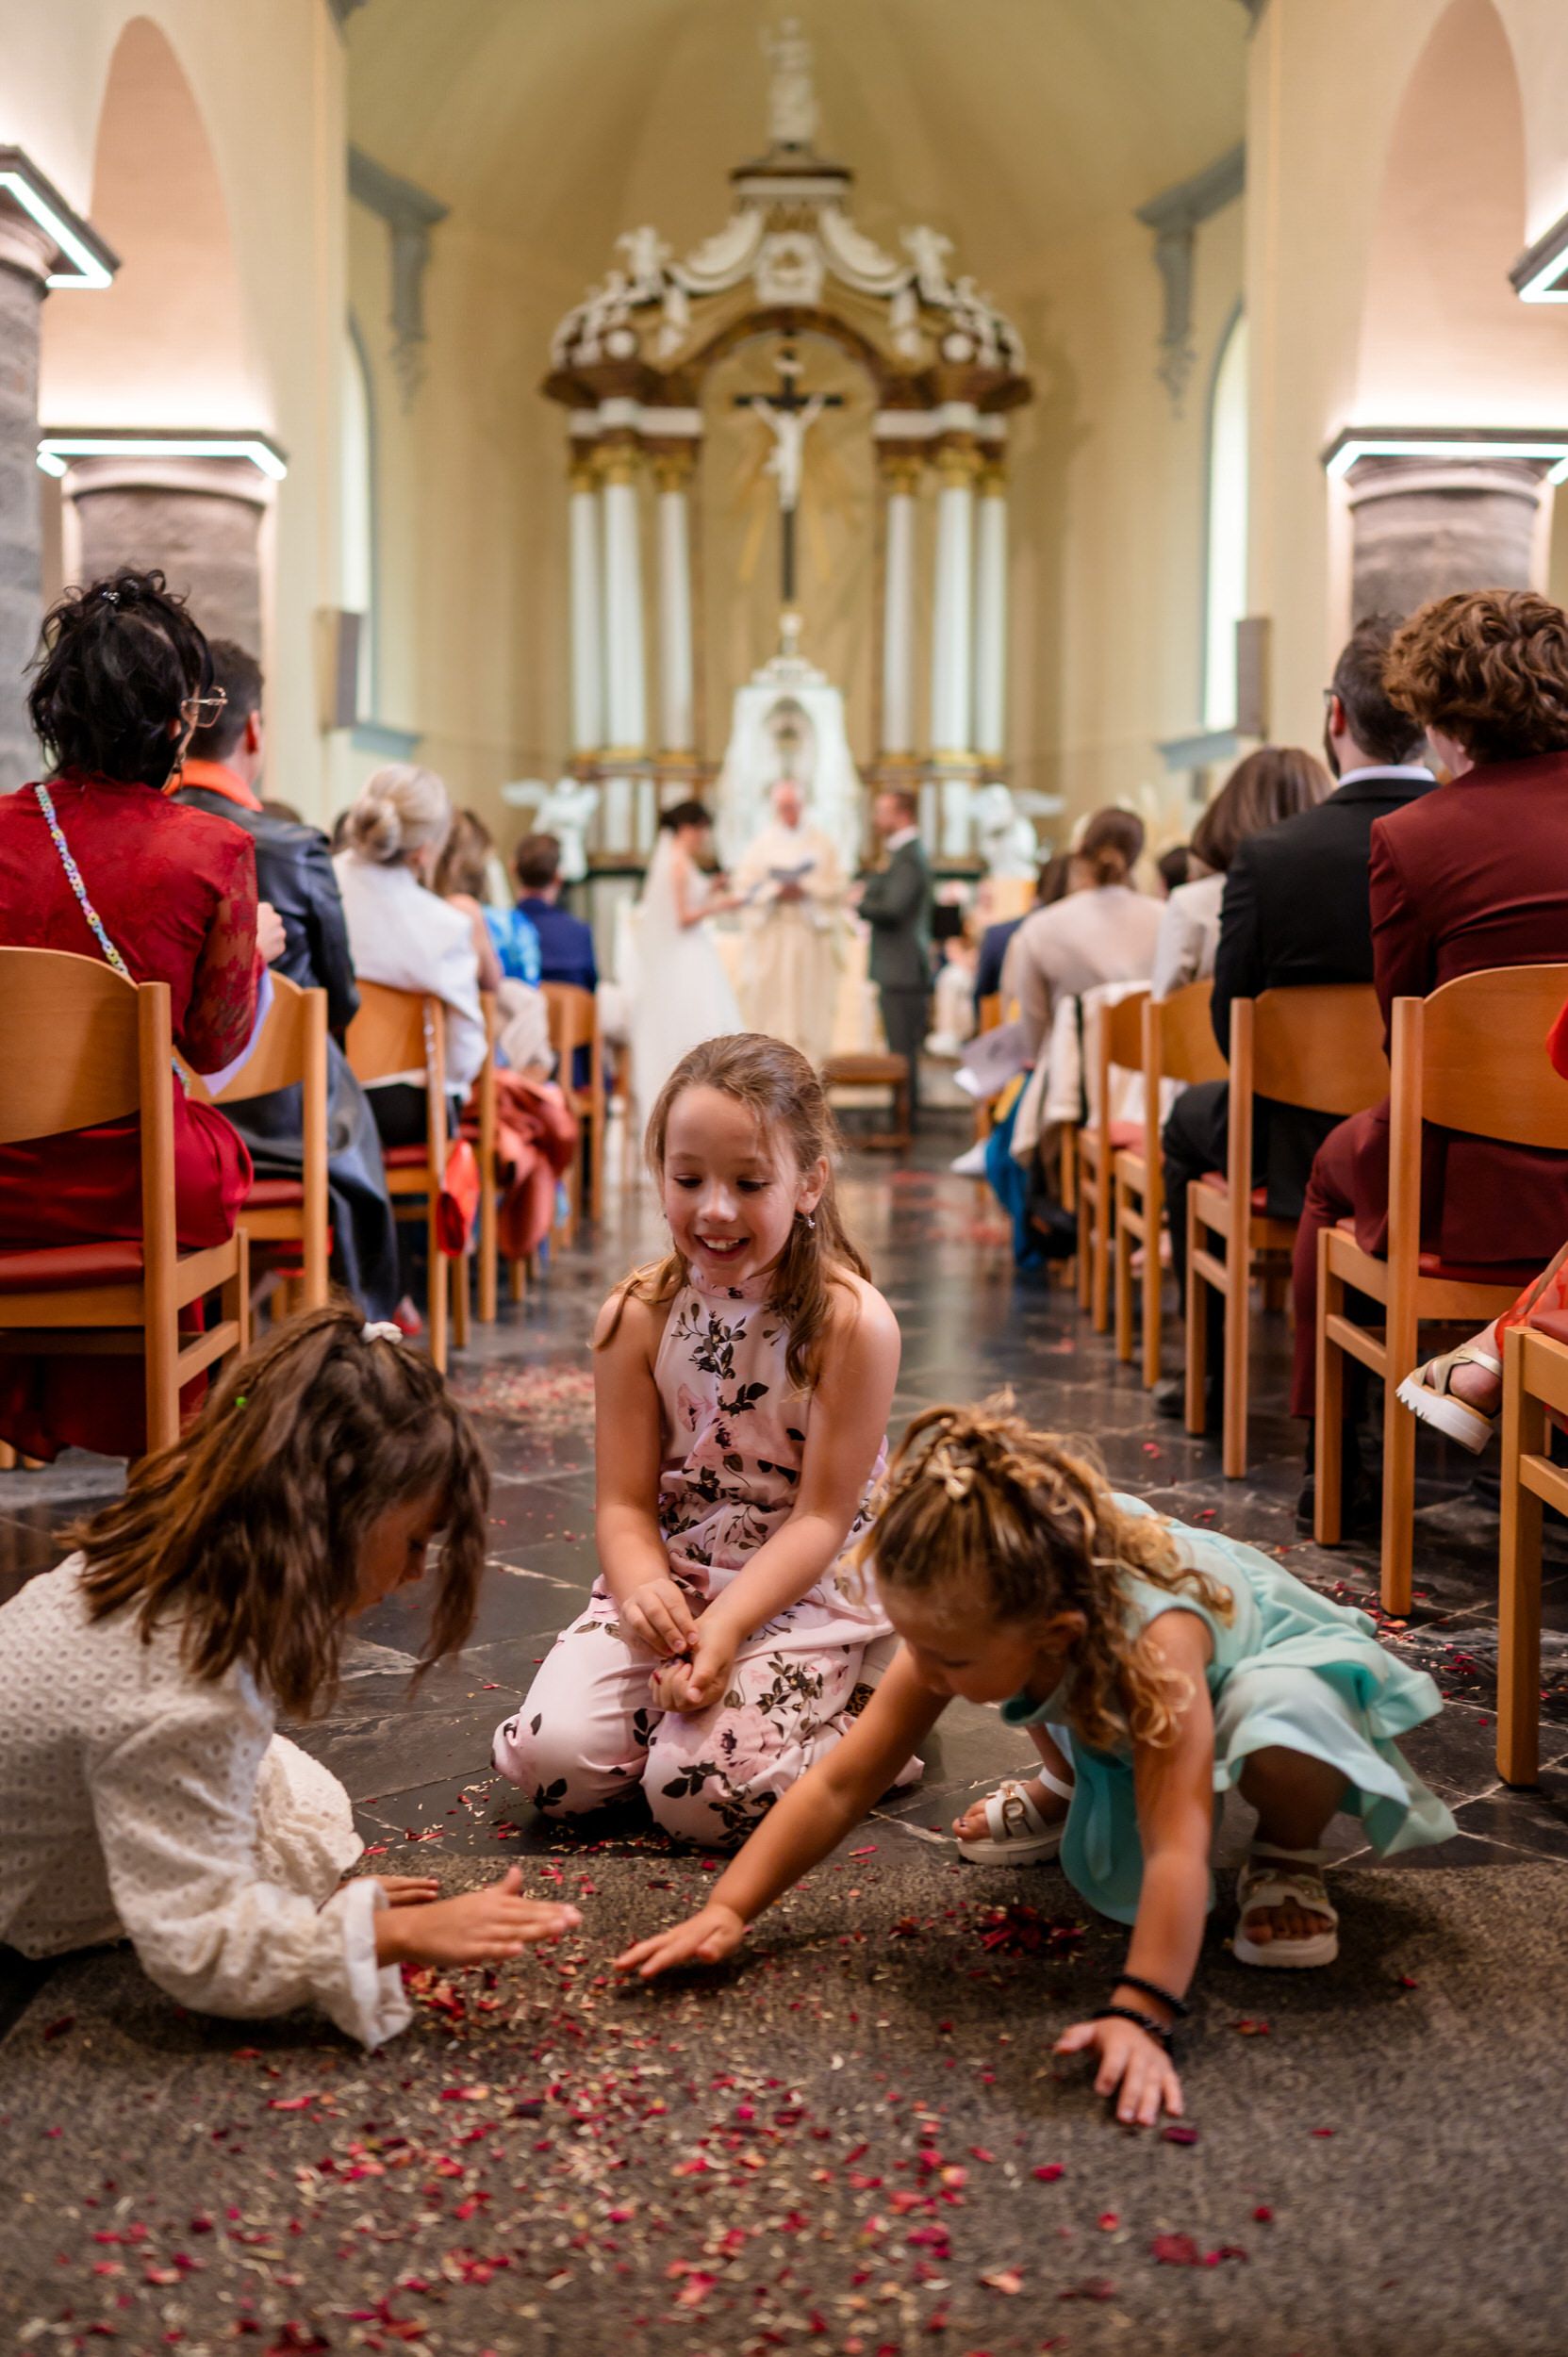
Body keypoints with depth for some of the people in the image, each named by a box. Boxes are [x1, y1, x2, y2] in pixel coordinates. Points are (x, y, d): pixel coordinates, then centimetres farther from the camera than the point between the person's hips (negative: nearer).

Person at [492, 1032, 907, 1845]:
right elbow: (626, 1501, -2)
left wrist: (726, 1625, -25)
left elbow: (823, 1517, -13)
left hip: (802, 1592, -4)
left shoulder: (853, 1322, -14)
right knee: (549, 1757, -16)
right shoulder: (635, 1317, -3)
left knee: (703, 1790, -24)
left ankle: (870, 1723, 4)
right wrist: (642, 1588, -25)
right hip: (668, 1583, 4)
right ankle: (680, 1687, 13)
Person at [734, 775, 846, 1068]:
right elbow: (744, 886, 1)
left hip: (811, 933, 0)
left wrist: (805, 889, -14)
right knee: (771, 998, -4)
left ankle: (809, 1062, -1)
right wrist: (776, 891, -14)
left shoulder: (821, 843, 7)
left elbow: (836, 887, 2)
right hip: (771, 936, 0)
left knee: (810, 999, -3)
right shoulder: (761, 843, 7)